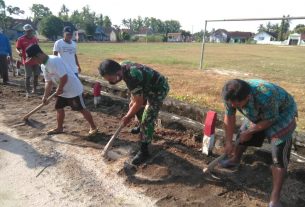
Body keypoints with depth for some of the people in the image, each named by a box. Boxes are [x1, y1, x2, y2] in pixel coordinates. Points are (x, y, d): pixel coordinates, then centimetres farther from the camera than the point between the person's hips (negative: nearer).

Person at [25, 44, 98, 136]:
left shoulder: (55, 60, -26)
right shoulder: (43, 66, 6)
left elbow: (64, 77, -29)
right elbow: (48, 81, 13)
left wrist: (59, 89, -14)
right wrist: (45, 96, 11)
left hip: (73, 89, -9)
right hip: (62, 90, 10)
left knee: (81, 109, -1)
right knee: (59, 108, 16)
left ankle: (93, 127, 13)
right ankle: (59, 128, 33)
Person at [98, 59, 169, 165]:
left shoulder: (132, 78, -36)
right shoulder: (123, 66, -11)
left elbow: (139, 103, -24)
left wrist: (128, 117, -10)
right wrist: (133, 100, 8)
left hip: (159, 89, -10)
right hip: (148, 86, 10)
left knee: (147, 119, -12)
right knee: (132, 105, 22)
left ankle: (144, 151, 0)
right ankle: (143, 128, 45)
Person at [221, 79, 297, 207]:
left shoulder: (265, 96, -44)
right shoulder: (232, 96, -26)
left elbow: (269, 121, -27)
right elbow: (229, 117, -13)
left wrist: (249, 132, -14)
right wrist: (228, 142, -9)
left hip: (282, 114, -6)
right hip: (259, 113, 6)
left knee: (279, 155, -14)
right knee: (242, 134, 14)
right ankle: (235, 160, 44)